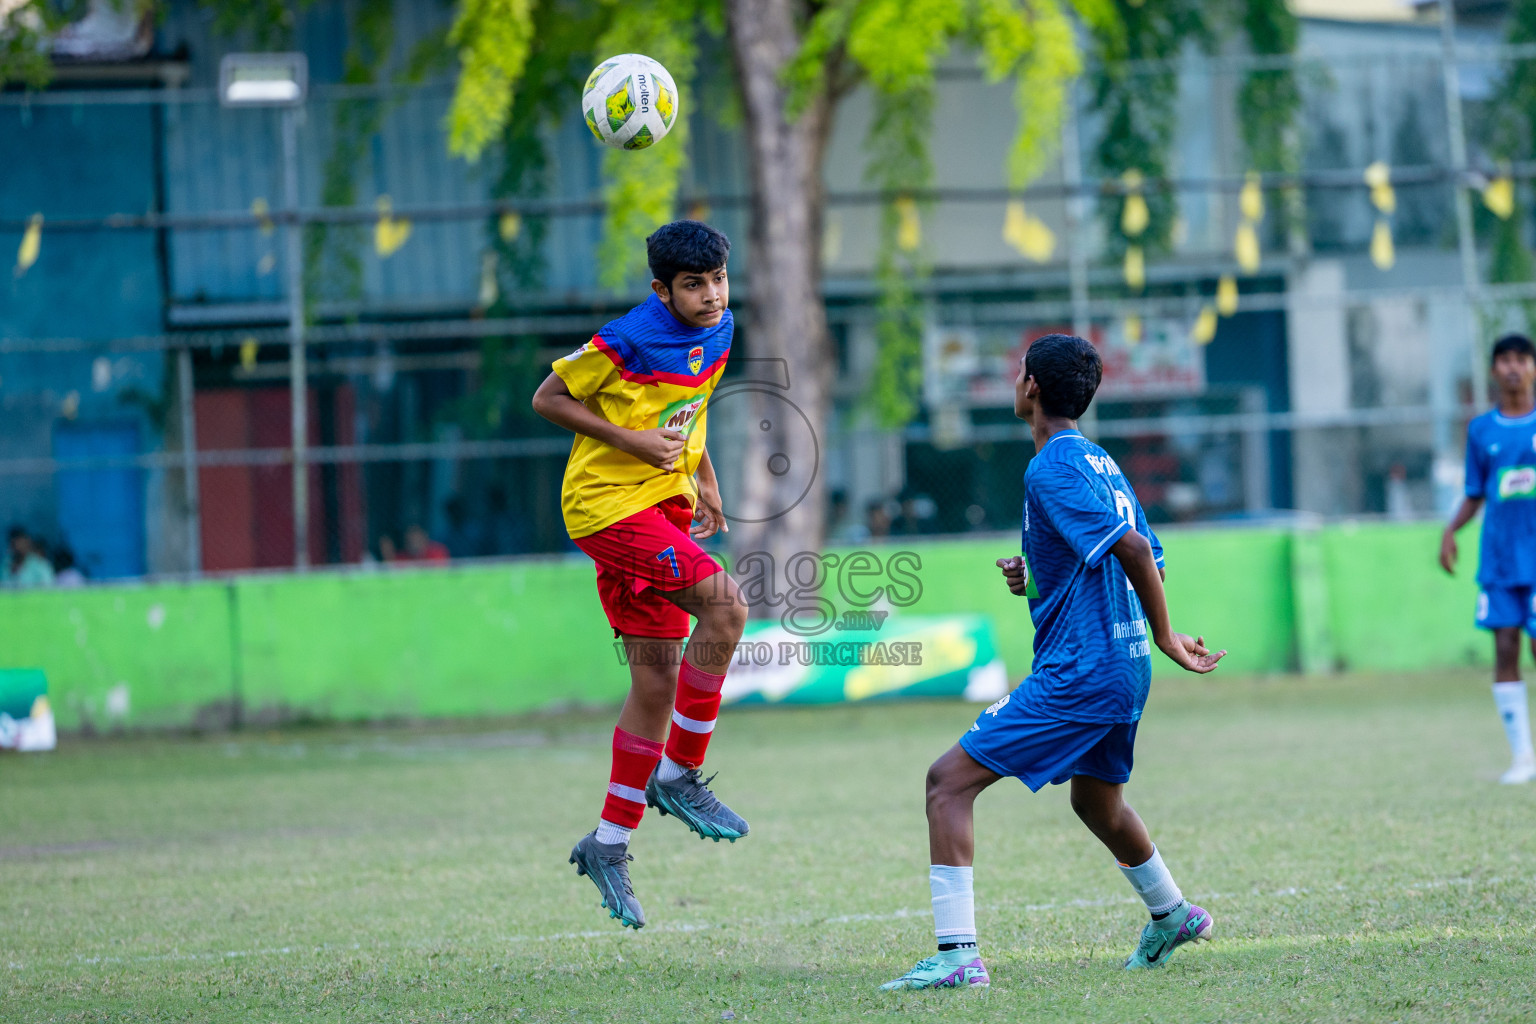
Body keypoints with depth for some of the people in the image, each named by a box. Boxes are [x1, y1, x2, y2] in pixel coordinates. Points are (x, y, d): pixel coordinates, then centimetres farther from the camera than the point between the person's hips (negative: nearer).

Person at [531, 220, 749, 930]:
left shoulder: (717, 332, 5)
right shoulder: (628, 341, -18)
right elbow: (549, 399, -10)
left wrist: (703, 478, 12)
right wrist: (633, 441, -17)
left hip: (663, 503, 8)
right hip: (608, 503, -8)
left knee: (657, 677, 6)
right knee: (724, 604, -24)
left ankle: (608, 844, 16)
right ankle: (678, 775, -11)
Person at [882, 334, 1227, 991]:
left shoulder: (1051, 469, -14)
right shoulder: (1099, 462, 15)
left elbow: (1133, 548, -24)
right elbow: (1146, 559, 21)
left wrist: (1164, 637, -17)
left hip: (1077, 673, -10)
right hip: (1123, 667, 10)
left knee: (949, 781, -10)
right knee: (1096, 799, 33)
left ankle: (958, 955, -18)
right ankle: (1172, 916, 51)